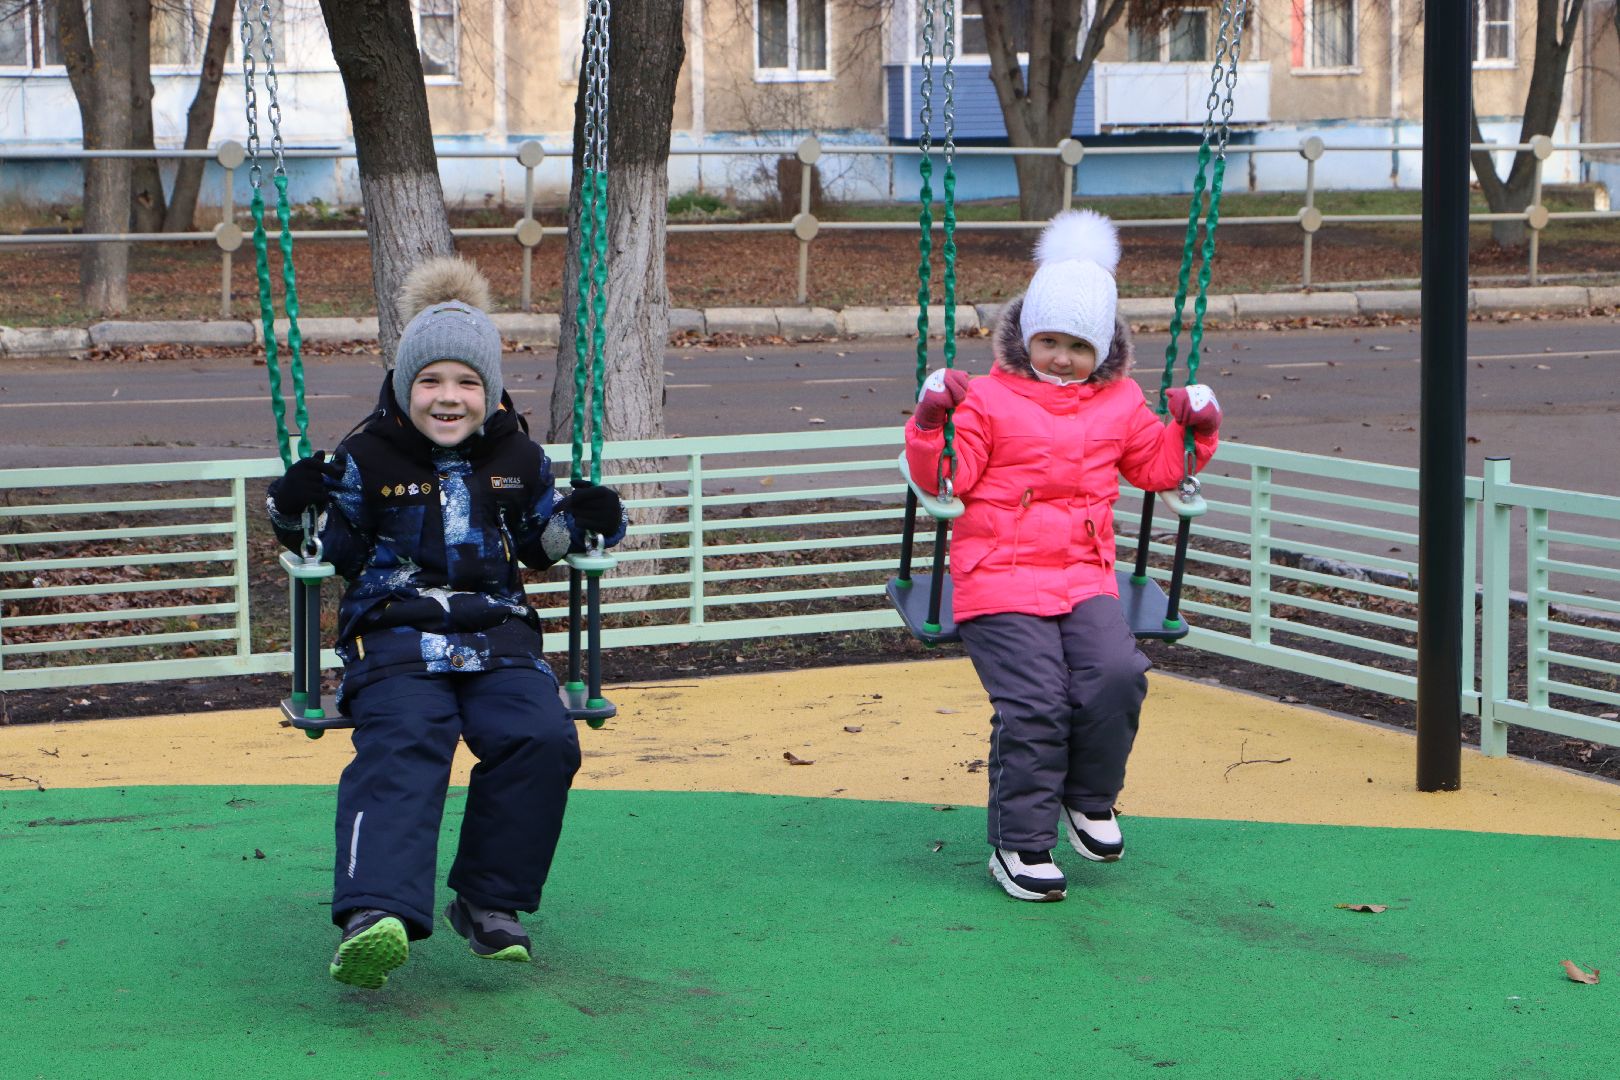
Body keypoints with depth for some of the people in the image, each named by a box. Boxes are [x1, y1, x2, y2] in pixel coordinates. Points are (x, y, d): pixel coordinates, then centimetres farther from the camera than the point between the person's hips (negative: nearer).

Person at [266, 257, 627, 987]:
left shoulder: (518, 458, 14)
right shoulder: (367, 459, 6)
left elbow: (540, 544, 26)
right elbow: (333, 553, 10)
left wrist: (583, 523, 5)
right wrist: (299, 512, -10)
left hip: (497, 634, 3)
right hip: (395, 634, -2)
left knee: (544, 740, -26)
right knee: (400, 748, -32)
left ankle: (489, 900, -11)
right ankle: (376, 912, -51)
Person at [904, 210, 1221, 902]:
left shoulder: (1120, 405, 14)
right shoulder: (989, 398, 2)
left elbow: (1157, 468, 27)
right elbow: (944, 478, -2)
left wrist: (1191, 430, 10)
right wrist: (932, 423, -18)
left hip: (1085, 577, 4)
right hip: (999, 578, -4)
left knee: (1116, 675, -20)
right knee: (1034, 703, -17)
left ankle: (1089, 801, 6)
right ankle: (1019, 844, -3)